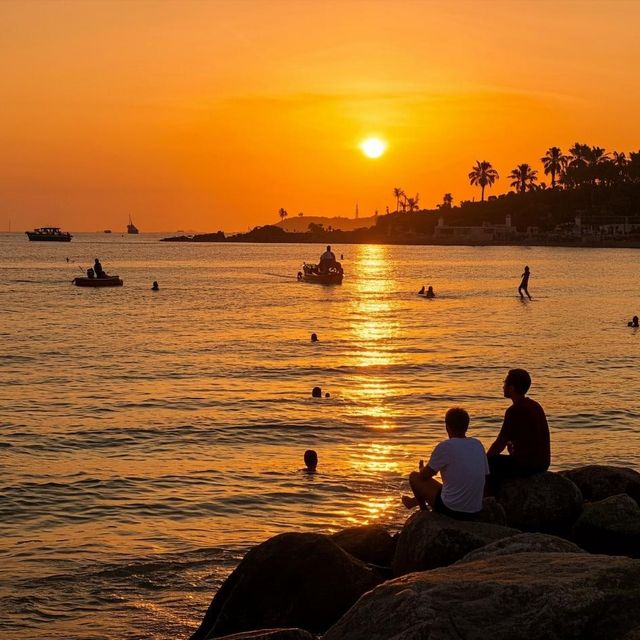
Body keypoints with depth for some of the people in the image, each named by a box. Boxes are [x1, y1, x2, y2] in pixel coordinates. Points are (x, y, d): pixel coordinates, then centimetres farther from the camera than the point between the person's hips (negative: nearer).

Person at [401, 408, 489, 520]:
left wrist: (422, 469, 22)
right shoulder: (478, 445, 1)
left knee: (414, 477, 15)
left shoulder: (445, 447, -14)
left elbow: (424, 476, -3)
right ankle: (415, 501, 58)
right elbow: (485, 476, 13)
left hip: (451, 510, -6)